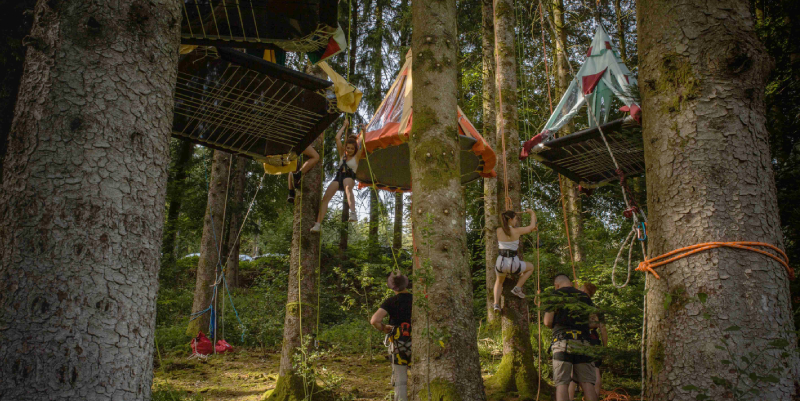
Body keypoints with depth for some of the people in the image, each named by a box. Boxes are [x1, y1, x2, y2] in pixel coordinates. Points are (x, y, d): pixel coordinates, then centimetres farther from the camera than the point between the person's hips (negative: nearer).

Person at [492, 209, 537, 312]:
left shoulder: (498, 231, 0)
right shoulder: (517, 231, -8)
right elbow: (532, 226, 8)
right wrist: (532, 213, 26)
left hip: (501, 263, 3)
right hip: (514, 264, -3)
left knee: (499, 281, 34)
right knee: (530, 267, 28)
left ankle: (496, 303, 14)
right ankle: (517, 288, 15)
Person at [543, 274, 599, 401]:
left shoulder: (555, 296, 4)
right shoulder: (584, 296, 14)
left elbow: (547, 322, -2)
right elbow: (594, 322, 10)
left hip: (562, 343, -3)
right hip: (583, 343, 3)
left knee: (562, 384, -3)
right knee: (587, 383, 4)